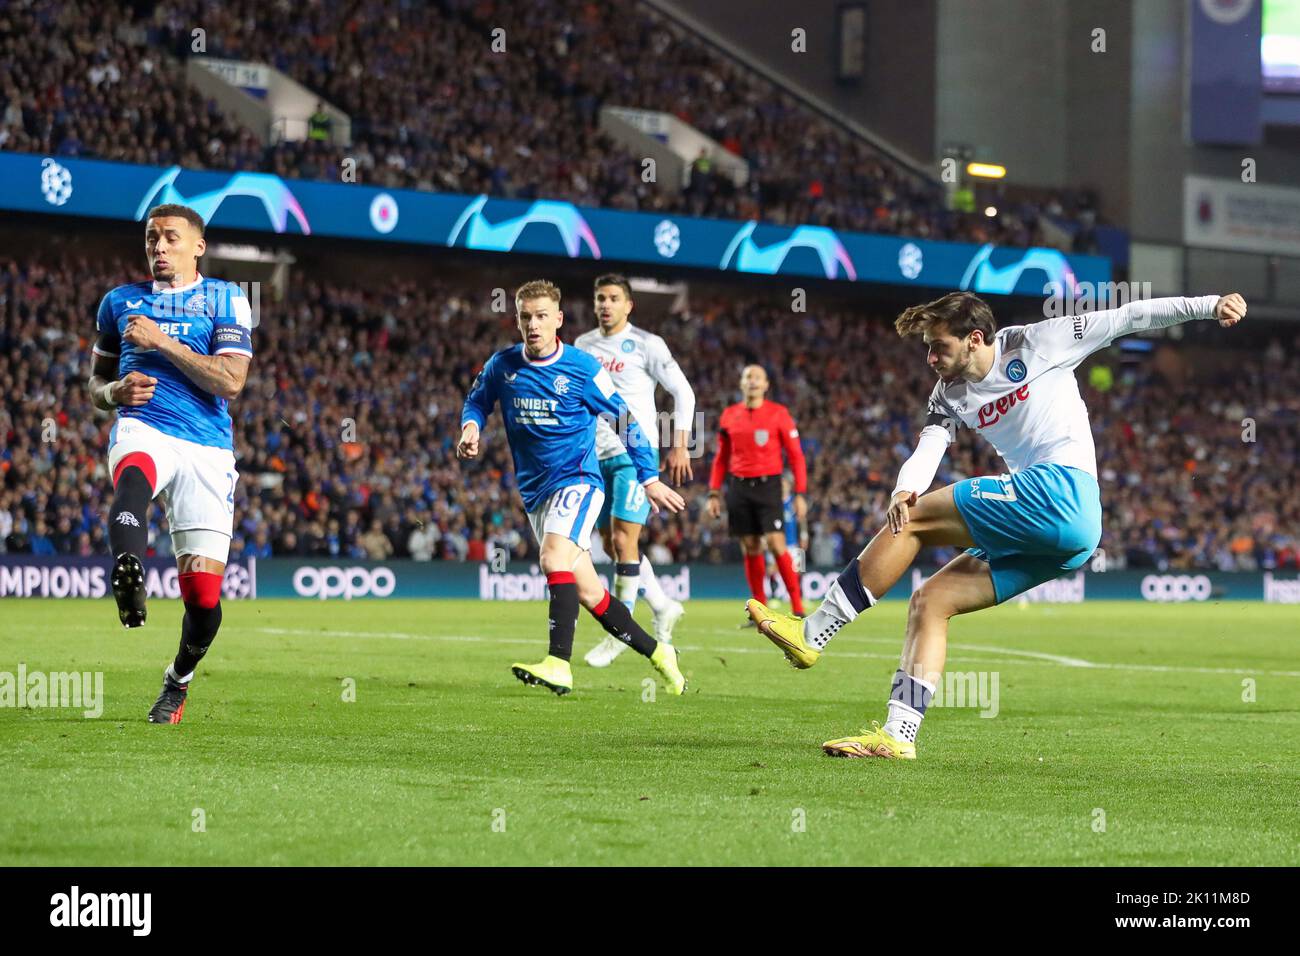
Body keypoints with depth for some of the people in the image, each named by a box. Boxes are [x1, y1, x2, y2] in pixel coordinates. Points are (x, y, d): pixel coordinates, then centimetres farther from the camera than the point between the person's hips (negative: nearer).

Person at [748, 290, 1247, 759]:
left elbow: (1127, 317, 7)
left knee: (916, 519, -12)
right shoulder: (951, 394, 17)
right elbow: (926, 451, 2)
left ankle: (812, 634, -10)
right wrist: (903, 491, -21)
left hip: (1062, 490, -8)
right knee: (930, 601, 1)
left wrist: (1208, 305, 1)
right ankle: (898, 734, -5)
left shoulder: (1034, 343, 2)